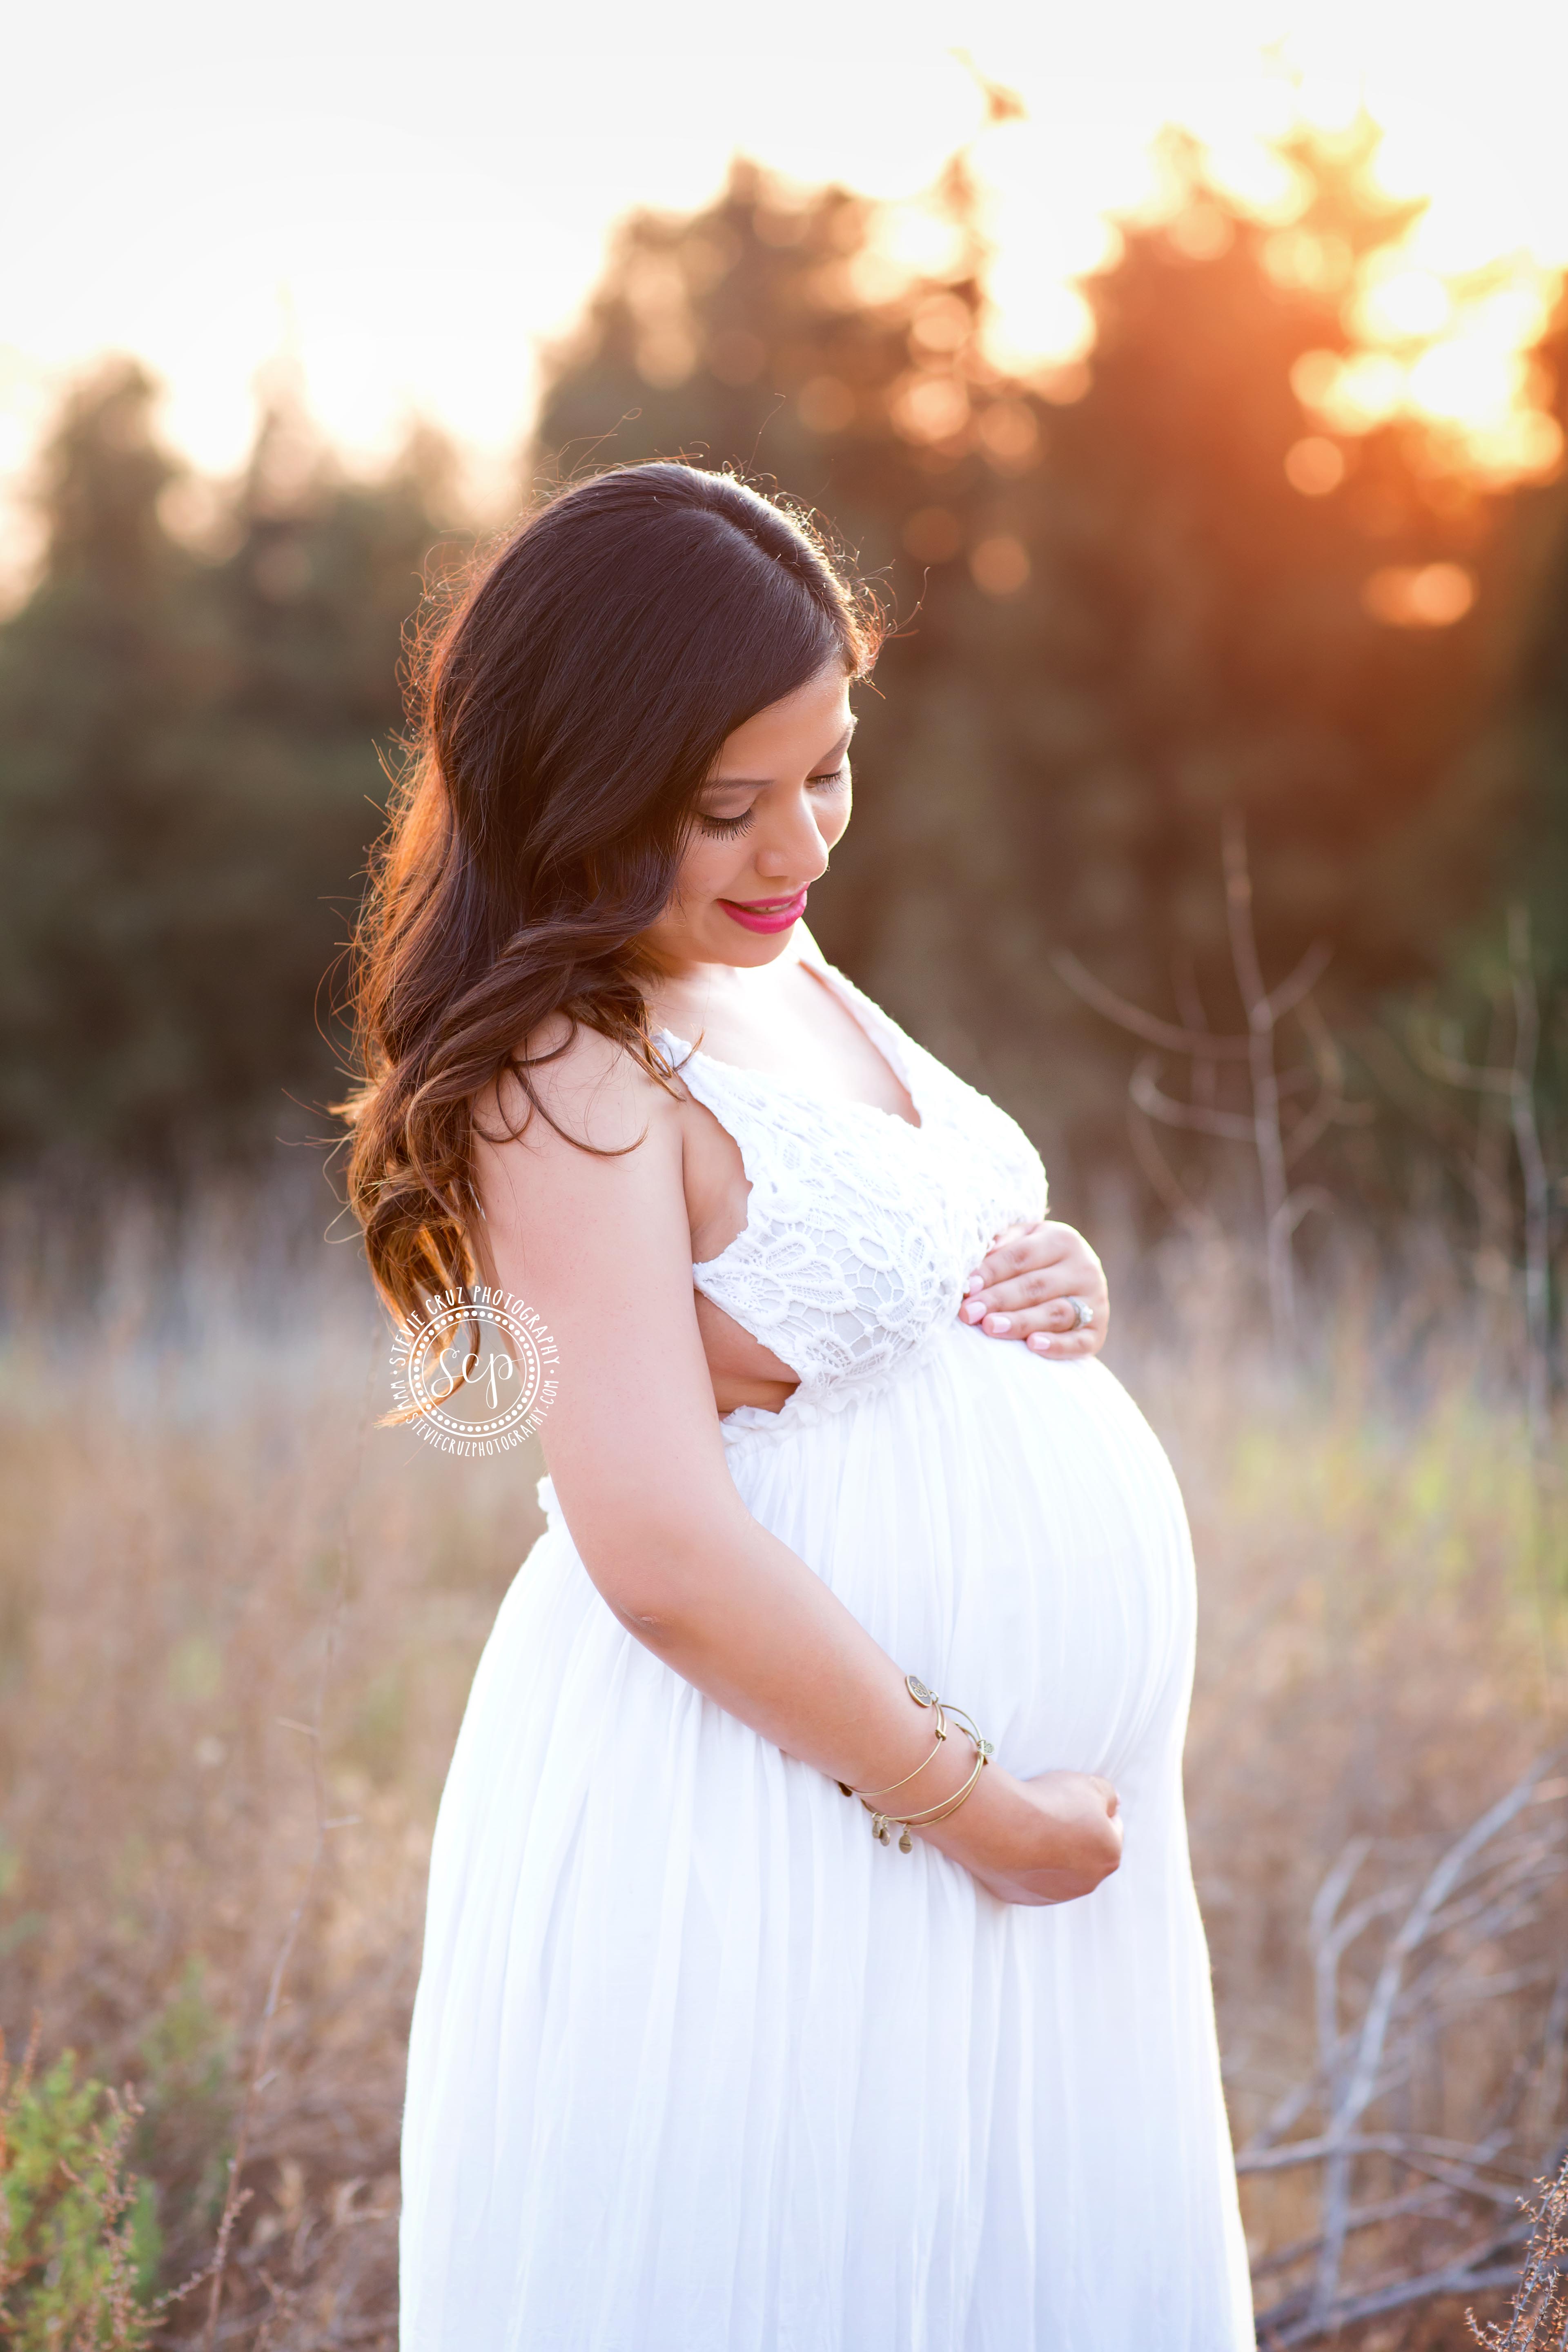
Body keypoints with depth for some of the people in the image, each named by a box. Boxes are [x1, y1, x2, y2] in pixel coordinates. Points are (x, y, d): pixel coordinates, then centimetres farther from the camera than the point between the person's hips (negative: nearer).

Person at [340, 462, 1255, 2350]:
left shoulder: (788, 976, 9)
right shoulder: (575, 1075, -17)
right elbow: (663, 1550, -25)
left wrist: (1056, 1291, 0)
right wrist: (978, 1809, -18)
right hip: (782, 1817, -9)